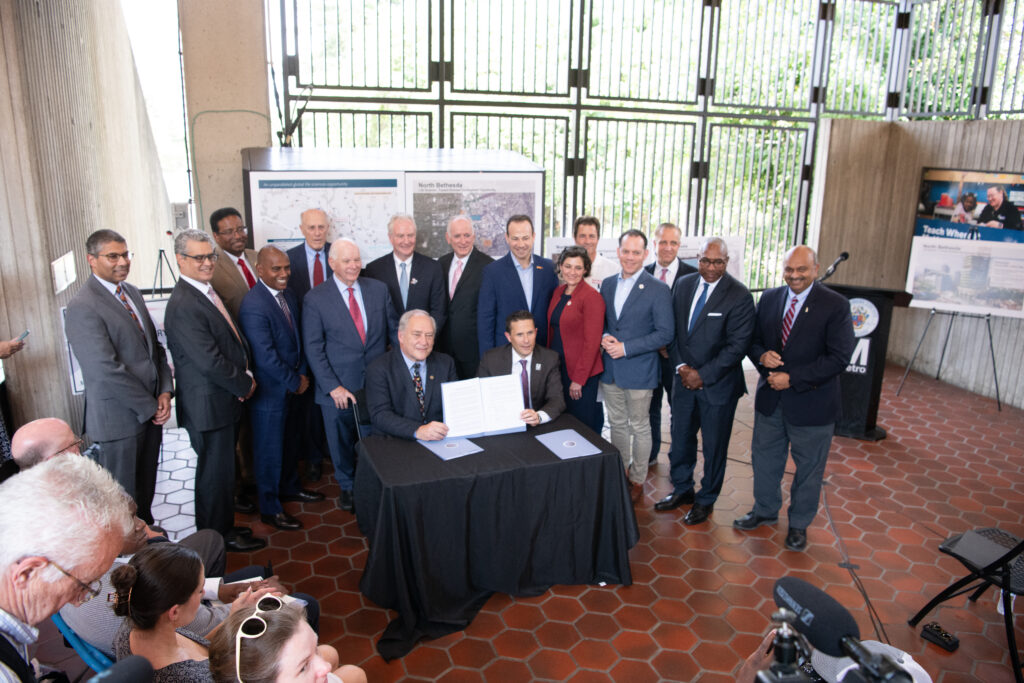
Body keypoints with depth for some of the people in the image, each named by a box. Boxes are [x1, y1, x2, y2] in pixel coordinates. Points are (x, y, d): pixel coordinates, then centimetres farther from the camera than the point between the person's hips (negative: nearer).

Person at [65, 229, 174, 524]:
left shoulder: (132, 293, 9)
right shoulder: (83, 307, -17)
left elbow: (155, 345, 12)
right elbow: (107, 370, -22)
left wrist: (165, 391, -2)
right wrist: (150, 407, -15)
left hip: (150, 411, 8)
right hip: (119, 418, -7)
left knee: (145, 489, 20)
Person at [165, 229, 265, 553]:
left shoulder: (207, 291, 9)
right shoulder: (184, 305, -22)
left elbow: (233, 342, 17)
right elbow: (210, 361, -26)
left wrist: (245, 374, 1)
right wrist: (245, 384, -12)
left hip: (225, 399, 10)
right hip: (208, 404, -10)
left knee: (222, 468, 21)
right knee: (215, 471, 6)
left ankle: (222, 526, 36)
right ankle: (218, 535, 23)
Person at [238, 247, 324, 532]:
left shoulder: (288, 296, 4)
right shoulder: (253, 306, -24)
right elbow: (265, 357, -25)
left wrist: (302, 374, 0)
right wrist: (295, 382, -14)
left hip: (292, 387, 8)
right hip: (269, 391, -8)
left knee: (290, 441, 24)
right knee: (269, 450, 7)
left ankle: (290, 487, 45)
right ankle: (270, 509, 23)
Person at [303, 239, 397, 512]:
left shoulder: (379, 289, 3)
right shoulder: (315, 299, -6)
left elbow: (393, 330, 8)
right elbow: (313, 348, -7)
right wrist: (333, 387, -13)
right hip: (338, 386, -1)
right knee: (342, 442, 15)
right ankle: (347, 486, 38)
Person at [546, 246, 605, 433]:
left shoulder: (592, 297, -14)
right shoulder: (558, 292, 8)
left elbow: (592, 342, -16)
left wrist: (578, 379, -17)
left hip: (582, 374, -7)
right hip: (557, 367, 7)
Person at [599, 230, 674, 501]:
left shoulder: (658, 290, -11)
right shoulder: (608, 284, 6)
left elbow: (664, 334, -13)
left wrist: (626, 347, -18)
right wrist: (604, 337, -8)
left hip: (639, 370, -5)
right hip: (610, 369, 5)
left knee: (640, 427, 8)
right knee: (617, 424, 17)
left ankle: (637, 481, 23)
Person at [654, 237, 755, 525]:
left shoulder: (739, 295, -13)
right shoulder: (683, 284, 3)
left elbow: (737, 345, -14)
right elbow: (672, 330, 7)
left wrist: (703, 375, -16)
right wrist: (681, 366, -6)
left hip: (718, 384, -4)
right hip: (684, 379, 5)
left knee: (714, 445, 9)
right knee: (680, 438, 15)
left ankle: (706, 500, 27)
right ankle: (682, 489, 35)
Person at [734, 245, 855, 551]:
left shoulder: (835, 305, -12)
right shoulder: (769, 299, 3)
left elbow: (839, 357, -17)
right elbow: (753, 339, 9)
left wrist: (793, 378, -21)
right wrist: (761, 356, -15)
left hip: (811, 402, -4)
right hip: (770, 398, 4)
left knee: (808, 467, 11)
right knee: (764, 457, 18)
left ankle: (799, 523, 32)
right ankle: (765, 510, 40)